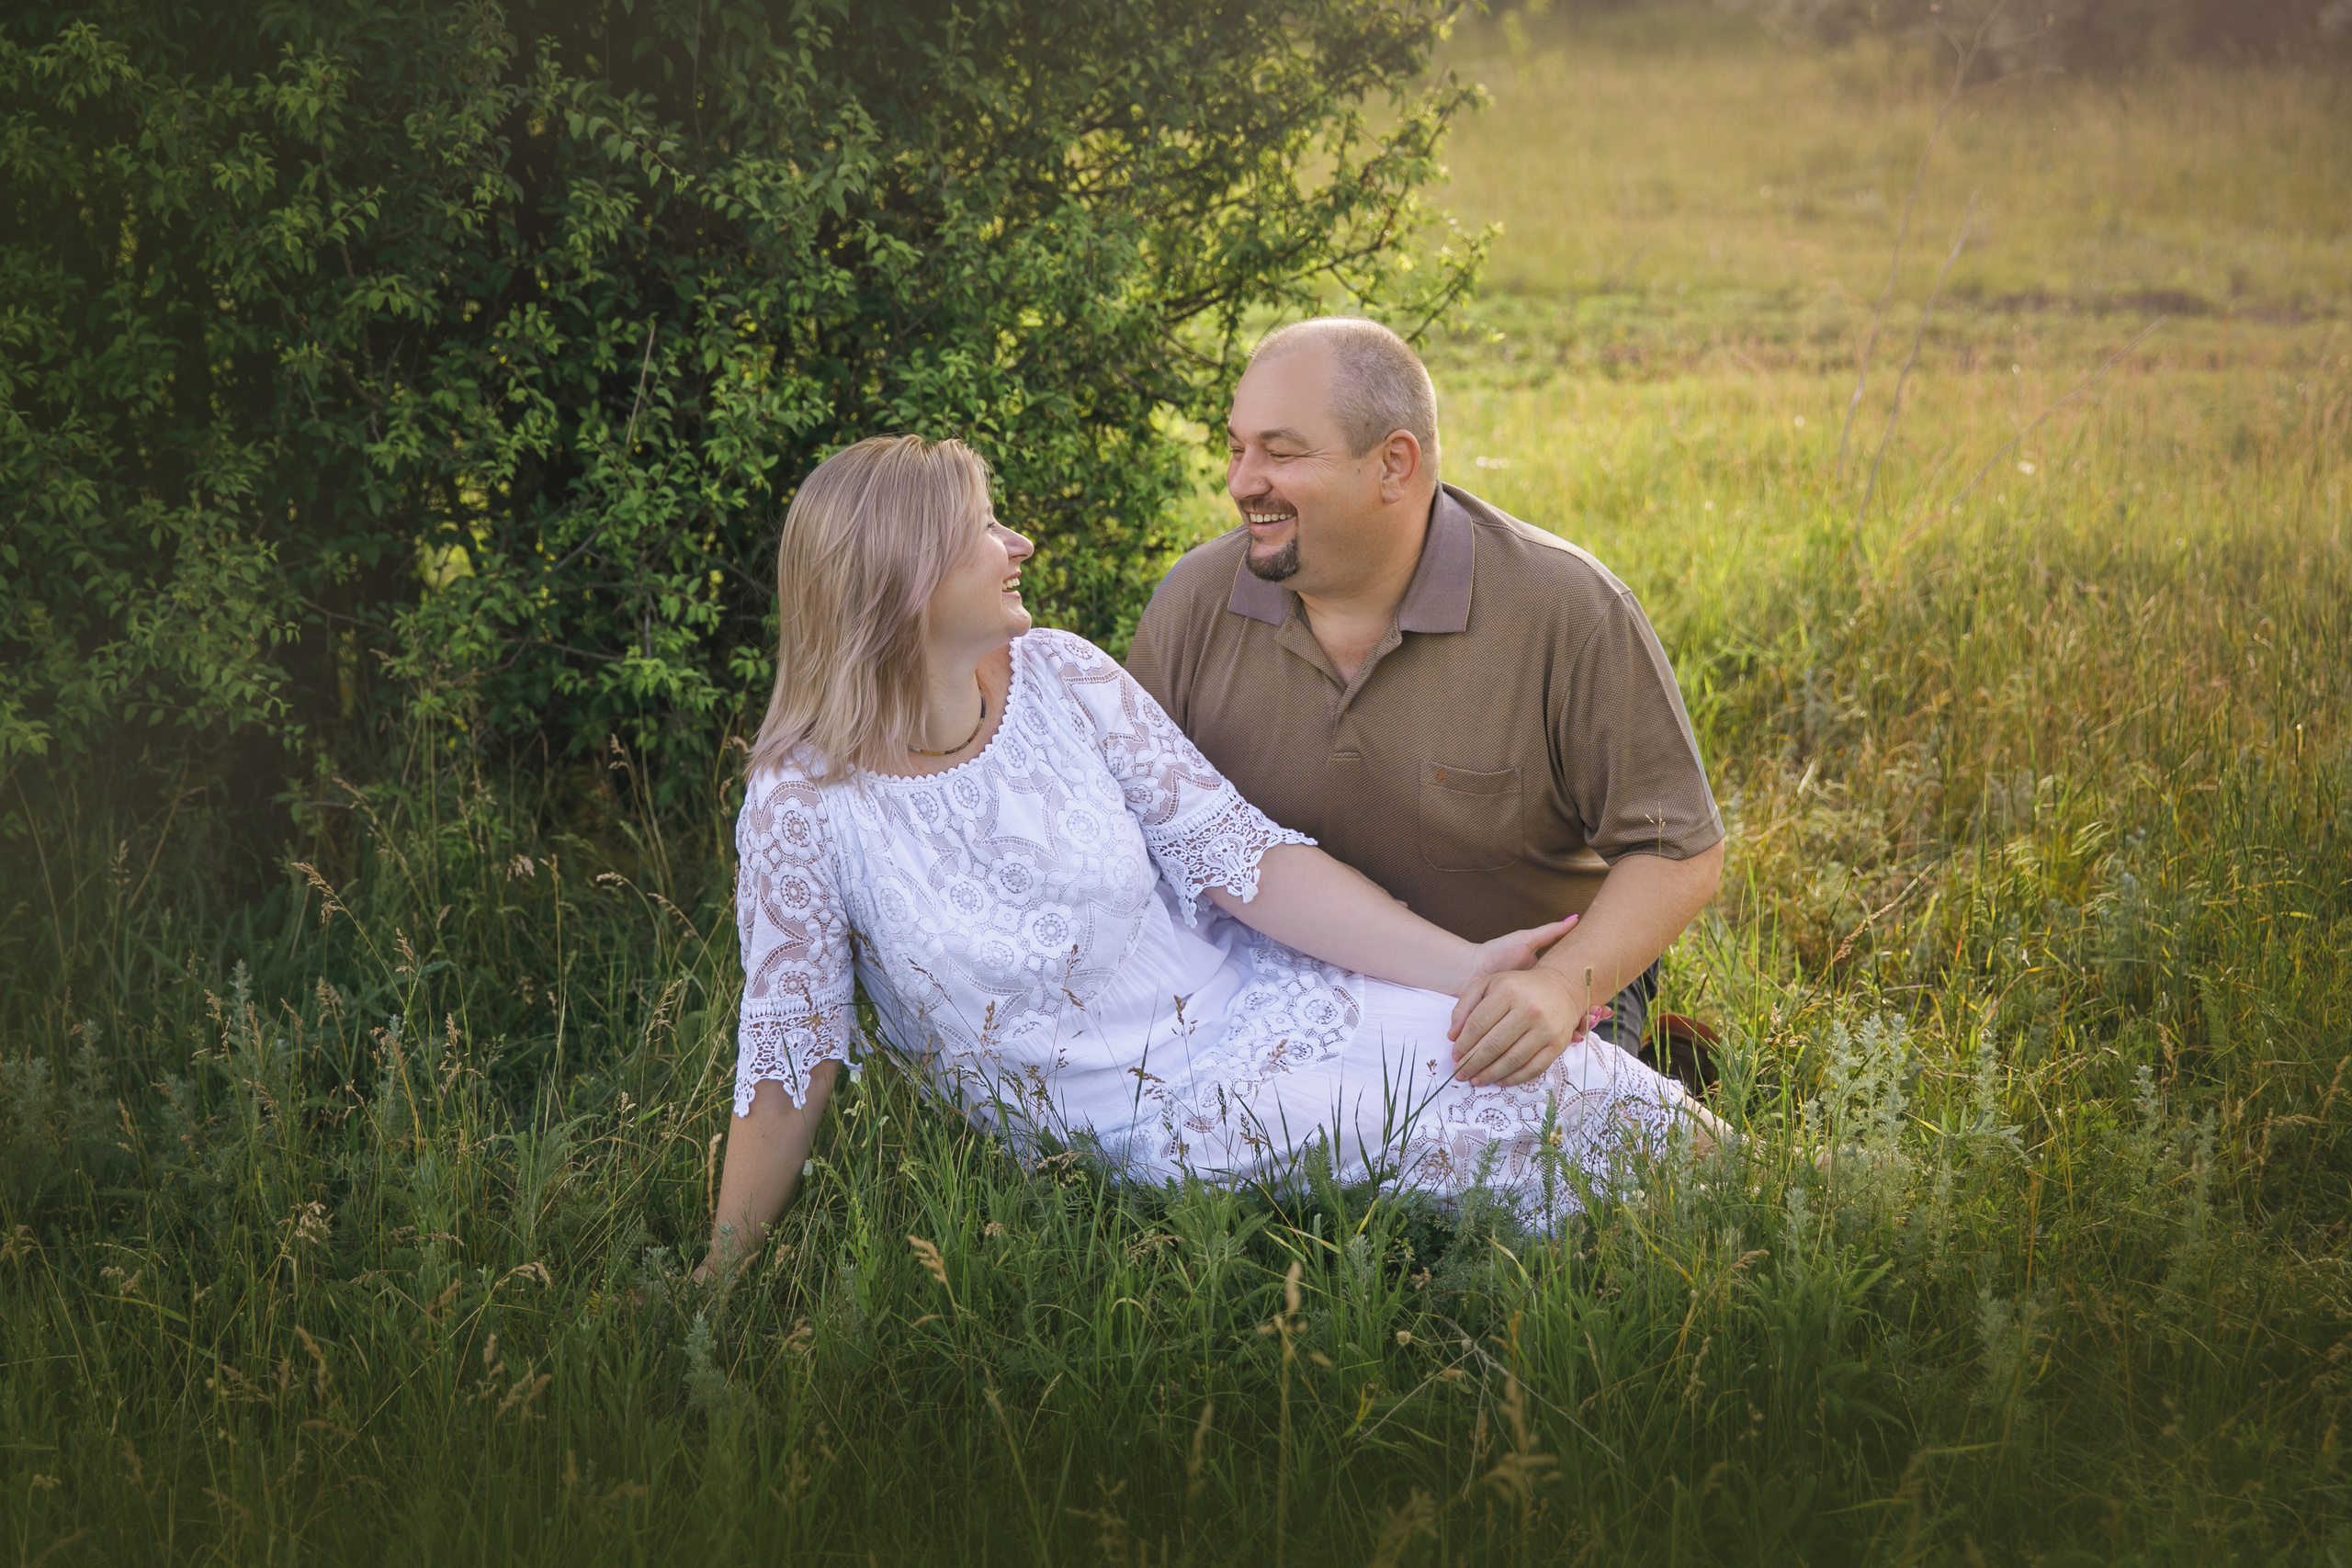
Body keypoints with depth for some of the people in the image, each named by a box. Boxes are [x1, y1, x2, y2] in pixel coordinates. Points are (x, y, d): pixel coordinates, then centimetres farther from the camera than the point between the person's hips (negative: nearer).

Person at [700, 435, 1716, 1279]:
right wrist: (723, 1275, -4)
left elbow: (1234, 854, -3)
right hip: (1137, 1122, -4)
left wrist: (1461, 964, -10)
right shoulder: (805, 806, -15)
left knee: (1592, 1096, -12)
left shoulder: (1057, 676, -3)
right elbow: (786, 1062, -7)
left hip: (1255, 998, 4)